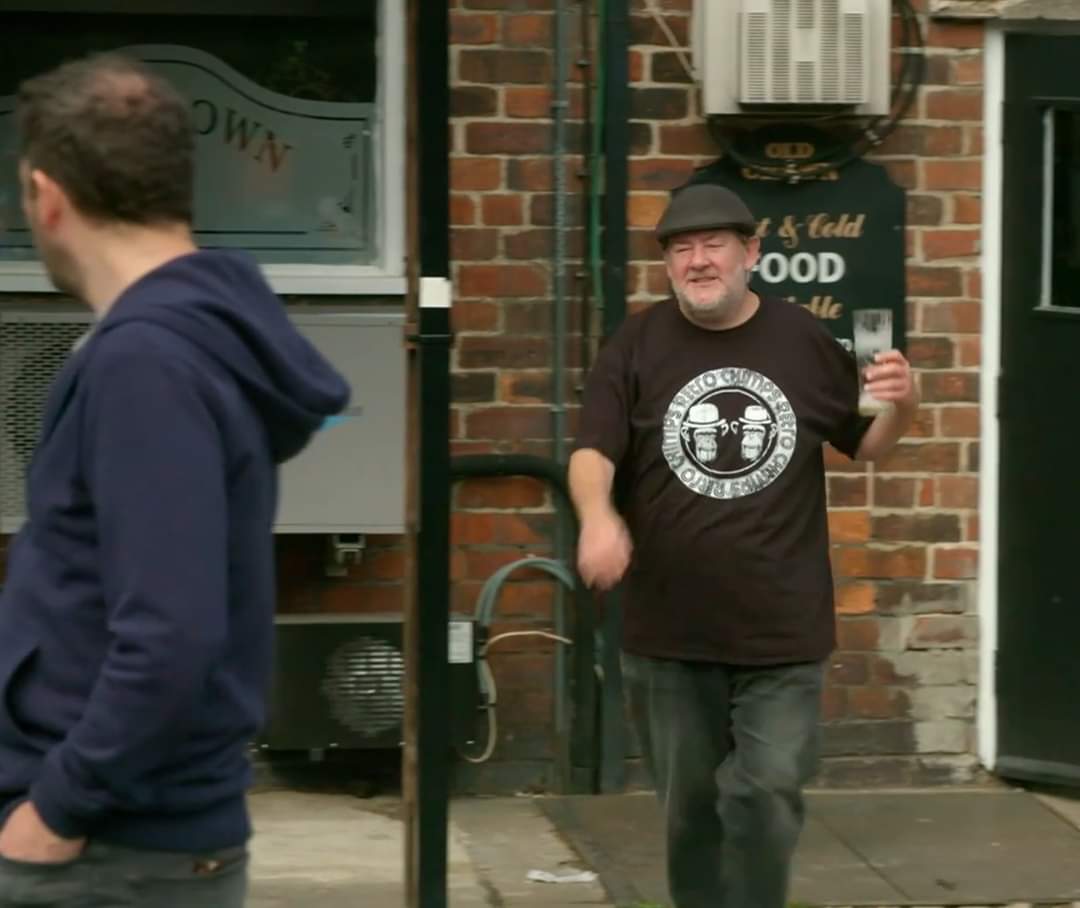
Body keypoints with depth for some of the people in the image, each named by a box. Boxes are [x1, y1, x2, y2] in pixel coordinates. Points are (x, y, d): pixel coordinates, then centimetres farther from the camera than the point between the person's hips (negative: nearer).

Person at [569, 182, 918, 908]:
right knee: (690, 806, 13)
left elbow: (864, 444, 14)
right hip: (669, 630, 1)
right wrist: (598, 516, -31)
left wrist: (902, 406, -9)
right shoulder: (638, 345, -1)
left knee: (767, 797, -6)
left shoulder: (805, 342, 2)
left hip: (783, 629, -1)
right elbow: (592, 451, -10)